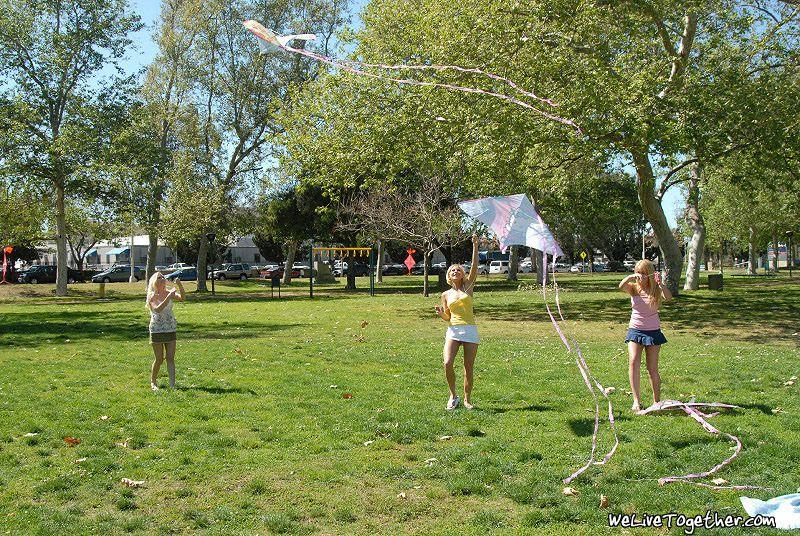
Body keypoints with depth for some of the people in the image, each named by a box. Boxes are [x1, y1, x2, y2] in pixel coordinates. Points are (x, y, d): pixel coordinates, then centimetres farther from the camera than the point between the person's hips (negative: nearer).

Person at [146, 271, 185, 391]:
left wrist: (180, 285, -25)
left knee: (171, 358, 0)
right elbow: (158, 309, -23)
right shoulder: (152, 296, -5)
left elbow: (182, 298, -12)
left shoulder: (169, 293, 4)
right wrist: (168, 297, -29)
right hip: (157, 330, -3)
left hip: (171, 329, 3)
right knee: (159, 359, 2)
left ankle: (172, 384, 0)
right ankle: (153, 382, 24)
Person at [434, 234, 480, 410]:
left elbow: (474, 266, -4)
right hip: (453, 330, 1)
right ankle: (453, 395, 3)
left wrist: (475, 245, -12)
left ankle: (467, 399, 15)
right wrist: (441, 314, -8)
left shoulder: (468, 286, 8)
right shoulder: (446, 294, 11)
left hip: (470, 330, 0)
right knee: (447, 363, -17)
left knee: (468, 368, 1)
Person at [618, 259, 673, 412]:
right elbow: (621, 286, -22)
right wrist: (631, 277, -40)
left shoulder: (656, 290, -4)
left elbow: (668, 297, -25)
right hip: (635, 330, 1)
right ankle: (636, 400, -21)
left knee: (652, 368, 2)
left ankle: (656, 401, 20)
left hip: (653, 331, -1)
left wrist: (660, 284, -42)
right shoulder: (634, 288, 0)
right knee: (633, 362, -20)